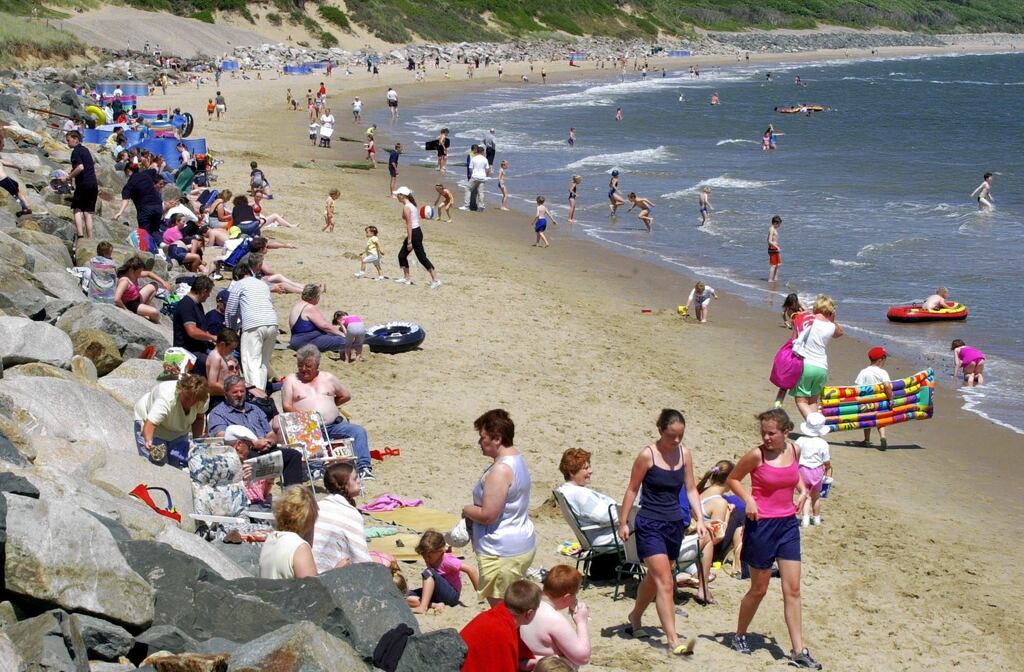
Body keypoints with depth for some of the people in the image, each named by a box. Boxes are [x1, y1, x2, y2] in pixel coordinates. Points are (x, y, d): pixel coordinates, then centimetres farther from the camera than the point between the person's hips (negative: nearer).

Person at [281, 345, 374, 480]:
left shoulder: (328, 378, 20)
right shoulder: (291, 380, 13)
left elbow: (346, 396, 29)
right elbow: (287, 407, 3)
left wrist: (329, 404, 16)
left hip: (334, 425, 3)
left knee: (358, 431, -22)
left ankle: (363, 467, -32)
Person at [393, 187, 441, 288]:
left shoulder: (406, 207, -17)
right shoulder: (411, 205, 12)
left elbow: (409, 225, -21)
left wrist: (409, 241, -21)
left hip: (414, 233, -10)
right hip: (417, 231, 10)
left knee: (422, 257, -7)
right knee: (402, 255, 17)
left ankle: (436, 280, -8)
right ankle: (406, 278, 25)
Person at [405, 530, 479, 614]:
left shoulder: (447, 560, -19)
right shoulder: (431, 559, 1)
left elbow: (471, 569, -22)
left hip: (451, 595, -8)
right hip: (438, 594, 8)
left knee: (428, 572, -29)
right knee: (409, 598, -12)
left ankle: (423, 607, -34)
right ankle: (436, 605, -24)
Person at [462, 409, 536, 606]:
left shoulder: (500, 470, -22)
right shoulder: (517, 459, 9)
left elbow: (488, 515, -24)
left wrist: (467, 510, -5)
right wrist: (474, 510, 8)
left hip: (502, 553, -10)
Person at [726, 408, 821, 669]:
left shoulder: (795, 450, 1)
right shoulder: (757, 455, -12)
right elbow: (732, 479, 0)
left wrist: (802, 490, 3)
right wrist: (748, 499, -16)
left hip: (788, 523, 4)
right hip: (761, 525, -4)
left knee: (793, 589, 1)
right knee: (759, 588, 7)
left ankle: (798, 651, 4)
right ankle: (739, 636, 30)